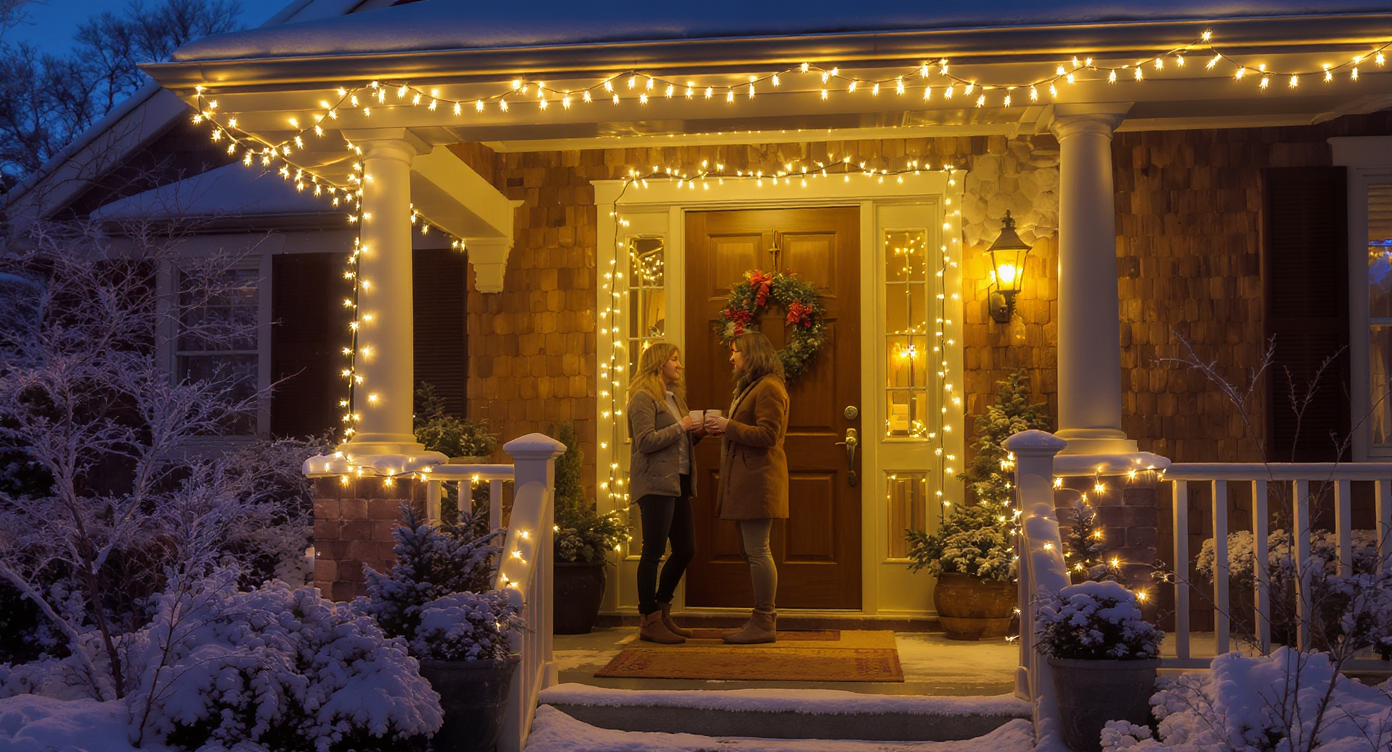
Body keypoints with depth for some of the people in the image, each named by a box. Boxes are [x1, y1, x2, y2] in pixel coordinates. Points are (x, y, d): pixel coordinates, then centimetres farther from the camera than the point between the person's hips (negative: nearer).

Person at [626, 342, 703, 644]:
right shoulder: (643, 398, -7)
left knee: (686, 548, 10)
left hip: (677, 482, 9)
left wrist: (696, 433, 8)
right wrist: (680, 427, -13)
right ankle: (650, 621, 3)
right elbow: (646, 442, -17)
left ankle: (662, 612, 23)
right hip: (655, 483, -9)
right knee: (653, 551, -4)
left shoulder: (674, 397, 21)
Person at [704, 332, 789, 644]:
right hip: (745, 478, 11)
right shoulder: (749, 387, 23)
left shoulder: (769, 388, -11)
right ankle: (763, 617, 18)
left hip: (759, 478, -11)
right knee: (750, 550, 12)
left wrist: (728, 426, -15)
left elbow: (767, 435, -19)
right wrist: (723, 428, 8)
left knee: (757, 551, -8)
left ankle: (763, 624, -3)